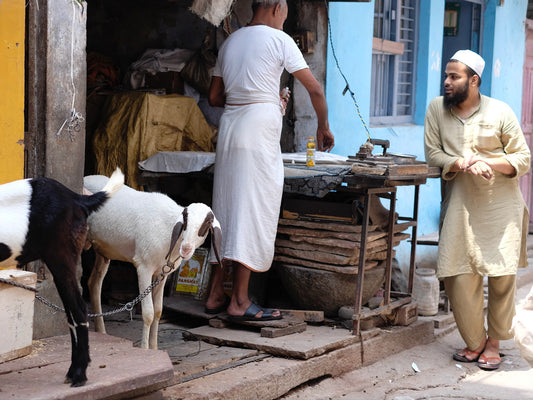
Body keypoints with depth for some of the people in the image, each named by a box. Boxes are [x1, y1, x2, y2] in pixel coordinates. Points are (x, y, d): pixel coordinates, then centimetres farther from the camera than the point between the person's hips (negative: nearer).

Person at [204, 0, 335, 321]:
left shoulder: (231, 41, 17)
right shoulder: (279, 39, -1)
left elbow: (215, 97, 19)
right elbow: (315, 89, -1)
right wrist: (323, 126, 13)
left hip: (230, 127, 7)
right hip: (259, 129, -7)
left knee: (227, 210, 10)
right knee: (254, 211, -5)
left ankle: (216, 294, 13)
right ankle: (240, 301, -4)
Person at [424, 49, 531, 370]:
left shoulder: (500, 112, -1)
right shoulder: (437, 109, 4)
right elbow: (433, 154, 0)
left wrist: (489, 163, -16)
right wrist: (464, 164, -18)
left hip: (501, 204, -1)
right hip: (460, 206, 1)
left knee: (503, 275, -2)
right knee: (459, 277, -4)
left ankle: (494, 342, 17)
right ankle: (474, 341, 16)